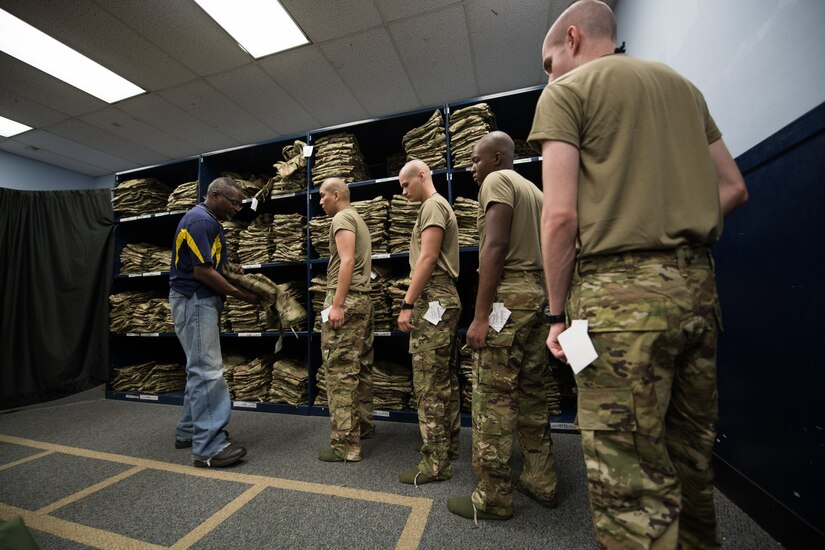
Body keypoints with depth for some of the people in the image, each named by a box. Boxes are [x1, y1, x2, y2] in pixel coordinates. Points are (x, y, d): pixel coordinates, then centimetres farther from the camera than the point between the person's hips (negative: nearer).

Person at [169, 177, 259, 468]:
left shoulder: (210, 222, 16)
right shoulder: (200, 220, -15)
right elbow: (202, 272, -21)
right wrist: (242, 295, -16)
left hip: (203, 301, 11)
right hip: (194, 301, -11)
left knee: (199, 369, 15)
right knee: (208, 371, -10)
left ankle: (189, 431, 26)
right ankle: (209, 447, -4)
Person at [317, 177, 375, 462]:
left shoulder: (342, 217, -5)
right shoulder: (358, 219, 24)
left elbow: (347, 261, -17)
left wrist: (337, 304, -20)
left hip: (346, 300, -10)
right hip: (363, 299, 10)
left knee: (340, 371, -7)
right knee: (361, 368, 14)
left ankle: (346, 445, -1)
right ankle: (364, 426, 26)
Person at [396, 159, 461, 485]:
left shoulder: (433, 205, -6)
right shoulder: (438, 206, 25)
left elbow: (428, 257, -18)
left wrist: (408, 304, -19)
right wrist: (415, 300, 18)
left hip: (433, 301, -11)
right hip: (442, 300, 11)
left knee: (429, 384, -6)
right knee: (444, 379, 15)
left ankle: (436, 463, 4)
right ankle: (449, 446, 28)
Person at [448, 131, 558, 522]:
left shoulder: (497, 181, -2)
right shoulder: (534, 190, 24)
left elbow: (495, 246, -17)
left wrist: (480, 315, -19)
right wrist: (546, 304, 21)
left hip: (508, 294, -10)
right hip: (539, 292, 10)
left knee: (493, 397, -3)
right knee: (533, 392, 15)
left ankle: (493, 498, 8)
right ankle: (541, 482, 27)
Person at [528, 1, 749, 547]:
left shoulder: (566, 93, 3)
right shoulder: (681, 84, 24)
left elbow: (561, 215, -11)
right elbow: (734, 188, 21)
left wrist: (558, 312, -4)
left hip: (620, 291, -8)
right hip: (697, 284, 8)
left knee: (631, 478, -1)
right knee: (691, 457, 20)